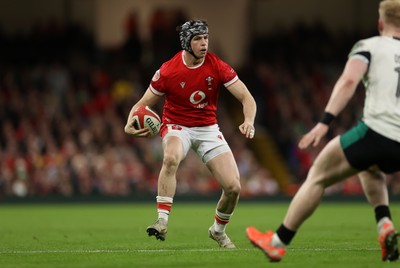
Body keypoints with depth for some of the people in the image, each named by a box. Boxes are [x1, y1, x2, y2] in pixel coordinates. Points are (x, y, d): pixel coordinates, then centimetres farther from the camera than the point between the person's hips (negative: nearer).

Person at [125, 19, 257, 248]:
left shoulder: (218, 67, -10)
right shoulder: (168, 71, -13)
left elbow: (246, 97, -11)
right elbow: (143, 104, -4)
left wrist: (249, 121, -31)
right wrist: (130, 124, -25)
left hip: (208, 129, 2)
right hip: (177, 127, -2)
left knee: (234, 187, -10)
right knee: (171, 158, -40)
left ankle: (219, 230, 20)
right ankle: (162, 221, -37)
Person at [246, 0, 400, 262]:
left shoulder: (369, 46, 8)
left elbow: (349, 81, -10)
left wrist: (325, 123, -17)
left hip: (375, 131, -5)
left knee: (318, 177, 11)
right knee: (370, 171, 38)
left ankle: (277, 243, 14)